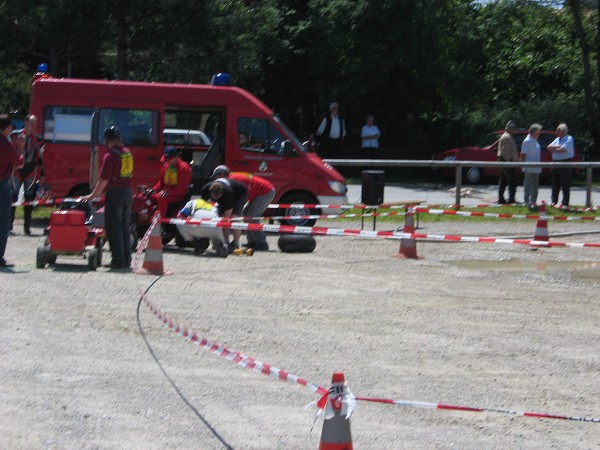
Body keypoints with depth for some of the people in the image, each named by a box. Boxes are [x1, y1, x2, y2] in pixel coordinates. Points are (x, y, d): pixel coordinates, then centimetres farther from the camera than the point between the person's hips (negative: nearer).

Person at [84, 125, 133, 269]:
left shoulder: (110, 156, -14)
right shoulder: (127, 153, 10)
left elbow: (104, 179, -16)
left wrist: (93, 195, -5)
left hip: (115, 193, -8)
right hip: (127, 191, 8)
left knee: (113, 228, -3)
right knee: (124, 227, 14)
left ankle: (118, 261, -6)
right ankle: (126, 260, 15)